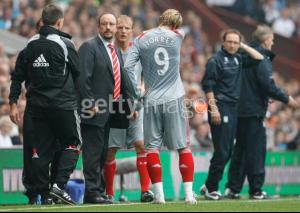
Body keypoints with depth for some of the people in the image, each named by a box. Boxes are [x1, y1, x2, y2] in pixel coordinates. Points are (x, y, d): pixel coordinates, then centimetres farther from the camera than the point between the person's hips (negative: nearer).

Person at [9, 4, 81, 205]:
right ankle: (59, 184, -11)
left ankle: (44, 194, 7)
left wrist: (14, 102, 10)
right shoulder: (65, 44, -7)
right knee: (72, 144, 6)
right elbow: (78, 74, 0)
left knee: (42, 149, 9)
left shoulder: (31, 45, 8)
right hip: (63, 104, -5)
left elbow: (18, 76, 7)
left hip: (37, 105, 5)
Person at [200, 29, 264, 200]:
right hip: (221, 108, -8)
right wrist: (213, 109, -17)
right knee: (222, 151, -9)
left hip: (234, 109, 8)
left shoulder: (238, 59, 14)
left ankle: (210, 186, 13)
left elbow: (259, 58, 17)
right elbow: (208, 86, -11)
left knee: (228, 151, 8)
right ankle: (211, 188, -2)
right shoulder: (216, 60, -7)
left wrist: (244, 46, 11)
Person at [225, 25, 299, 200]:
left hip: (240, 110, 8)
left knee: (241, 149, 13)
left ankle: (233, 188, 13)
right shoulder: (262, 60, -13)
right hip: (255, 111, -8)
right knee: (256, 150, -2)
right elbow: (269, 86, -19)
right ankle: (256, 190, 0)